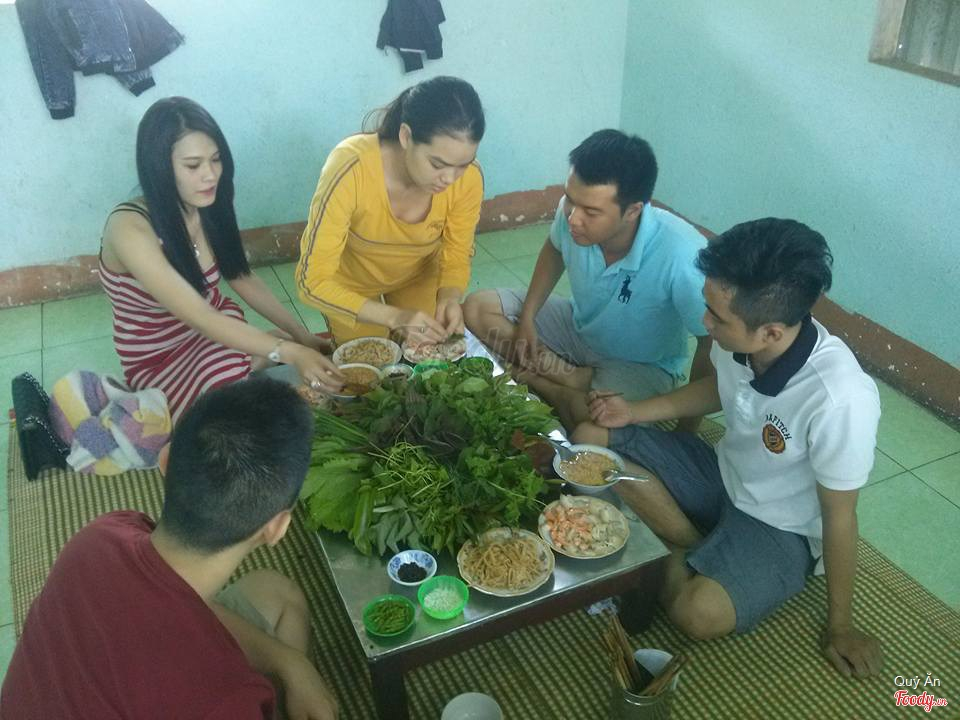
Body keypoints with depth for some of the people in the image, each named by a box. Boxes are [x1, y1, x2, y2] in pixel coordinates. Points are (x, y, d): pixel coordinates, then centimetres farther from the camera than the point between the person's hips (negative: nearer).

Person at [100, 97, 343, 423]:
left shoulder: (208, 208, -8)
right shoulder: (129, 228, -29)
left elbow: (242, 278, 3)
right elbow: (199, 317, -34)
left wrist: (302, 336, -8)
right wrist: (289, 352, -42)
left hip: (219, 331, 6)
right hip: (161, 361, -5)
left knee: (326, 356, -17)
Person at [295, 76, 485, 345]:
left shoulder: (469, 178, -30)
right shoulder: (350, 169, -40)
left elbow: (456, 258, -13)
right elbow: (313, 281, -35)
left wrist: (450, 298, -35)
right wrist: (394, 317, -46)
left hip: (419, 275, 3)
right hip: (351, 281, -2)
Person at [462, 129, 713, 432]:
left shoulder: (682, 258, -38)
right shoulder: (575, 210, -23)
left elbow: (712, 346, -24)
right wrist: (527, 319, -5)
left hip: (642, 366, -5)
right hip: (577, 325, 6)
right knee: (477, 308, -7)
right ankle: (573, 377, -14)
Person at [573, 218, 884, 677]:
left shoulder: (839, 399, -35)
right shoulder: (740, 339, -19)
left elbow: (839, 516, -21)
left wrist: (840, 626, -8)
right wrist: (634, 412, -4)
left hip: (780, 529, -6)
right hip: (722, 474, 6)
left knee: (697, 613, -33)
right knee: (590, 439, -6)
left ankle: (686, 560, 2)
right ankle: (700, 552, -4)